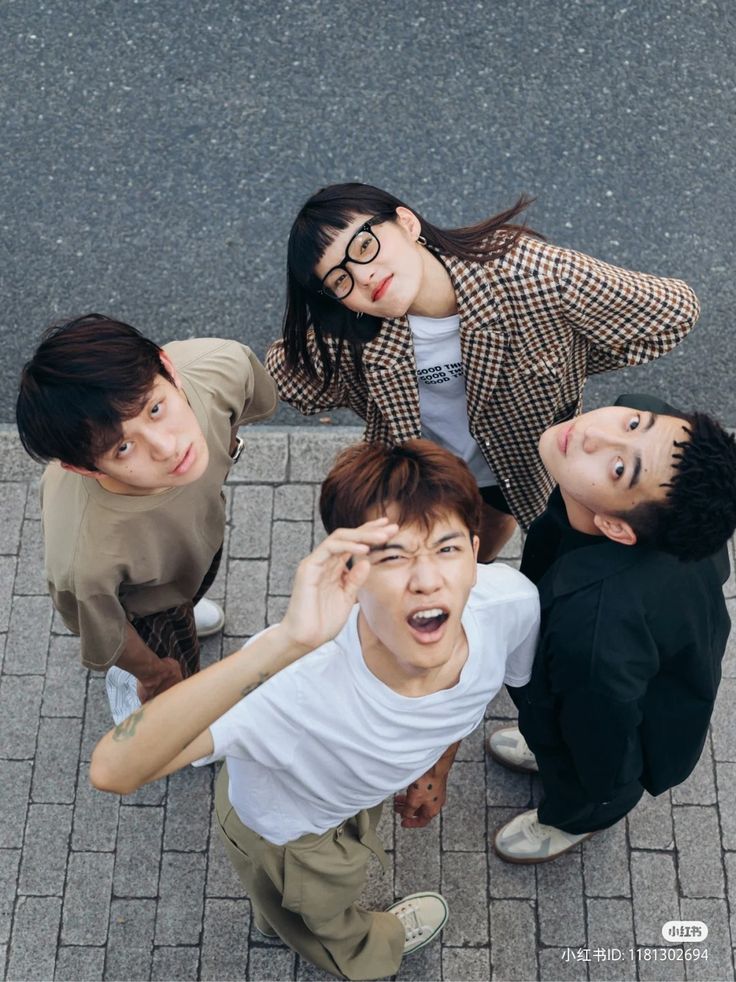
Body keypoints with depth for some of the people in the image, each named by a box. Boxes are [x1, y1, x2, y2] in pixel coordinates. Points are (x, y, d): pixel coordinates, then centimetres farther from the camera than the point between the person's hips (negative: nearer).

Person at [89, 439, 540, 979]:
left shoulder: (512, 600, -33)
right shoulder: (301, 676, -51)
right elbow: (113, 769, -63)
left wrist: (437, 767, 11)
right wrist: (285, 642, -72)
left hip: (363, 791, 4)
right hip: (285, 826, -4)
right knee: (327, 917, 32)